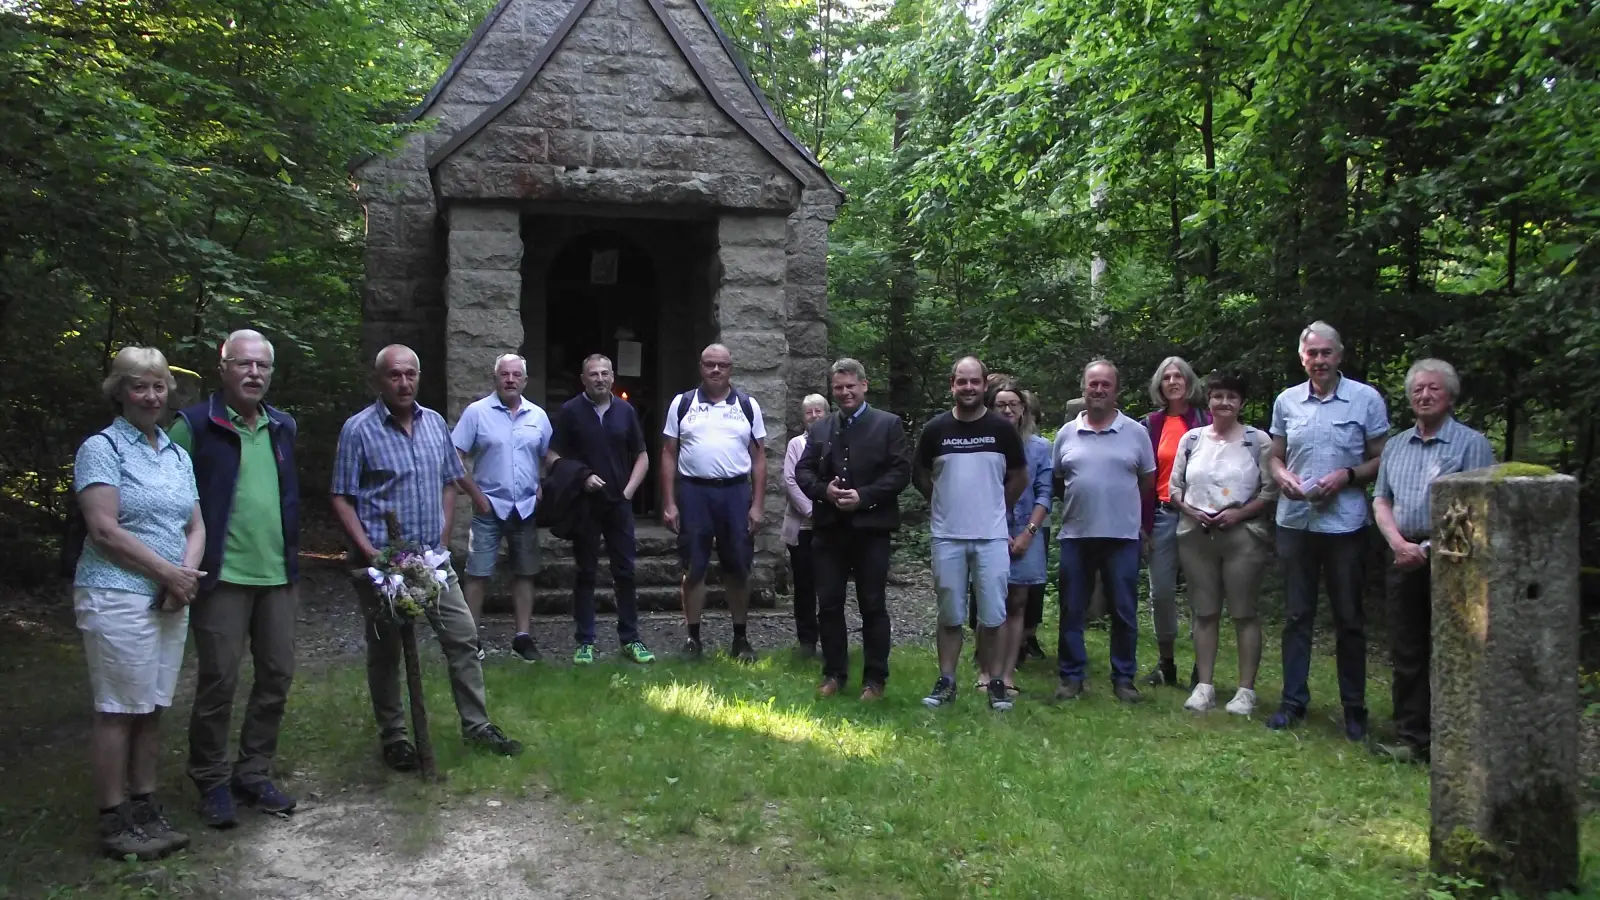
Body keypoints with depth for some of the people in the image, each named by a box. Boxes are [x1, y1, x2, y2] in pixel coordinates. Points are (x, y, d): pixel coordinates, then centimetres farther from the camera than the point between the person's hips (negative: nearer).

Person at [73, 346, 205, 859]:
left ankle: (146, 811, 20)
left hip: (170, 601, 7)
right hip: (118, 597, -6)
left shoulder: (178, 454, 15)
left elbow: (196, 527, 14)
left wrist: (187, 573, -6)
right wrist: (168, 572, -12)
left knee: (152, 709, 11)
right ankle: (114, 823, 7)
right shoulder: (103, 448, -5)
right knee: (118, 711, -2)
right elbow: (105, 530, -13)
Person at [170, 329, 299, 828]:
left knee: (277, 676, 10)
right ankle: (212, 782, 16)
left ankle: (254, 772, 23)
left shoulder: (281, 427, 12)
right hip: (223, 577, -6)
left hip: (276, 576, 6)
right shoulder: (195, 425, -6)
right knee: (218, 680, 1)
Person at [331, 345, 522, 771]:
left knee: (463, 637, 6)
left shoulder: (435, 423, 7)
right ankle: (393, 737, 21)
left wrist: (444, 539, 6)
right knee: (385, 651, 8)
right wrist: (367, 550, -17)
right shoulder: (359, 429, -8)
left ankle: (477, 725, 18)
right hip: (382, 562, -5)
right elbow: (341, 499, -8)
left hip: (433, 559, 5)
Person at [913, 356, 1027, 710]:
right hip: (947, 537, 1)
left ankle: (995, 682, 13)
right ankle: (946, 682, 15)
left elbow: (1019, 476, 11)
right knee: (950, 615, 7)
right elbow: (919, 476, 13)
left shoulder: (1002, 429, 1)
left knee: (991, 615, 2)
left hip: (991, 536, 0)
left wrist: (994, 508, 11)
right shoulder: (935, 429, 2)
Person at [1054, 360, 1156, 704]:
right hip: (1075, 536, 1)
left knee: (1124, 612, 5)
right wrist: (1077, 506, 10)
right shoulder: (1067, 434, 6)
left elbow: (1148, 481, 8)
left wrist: (1125, 509, 10)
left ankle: (1123, 678, 16)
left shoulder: (1136, 433, 2)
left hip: (1122, 536, -1)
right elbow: (1056, 480, 14)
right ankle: (1072, 676, 16)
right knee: (1072, 611, 6)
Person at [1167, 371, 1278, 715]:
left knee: (1244, 613, -1)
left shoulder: (1258, 440, 0)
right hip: (1196, 537, 3)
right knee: (1204, 612, 8)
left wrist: (1239, 513, -15)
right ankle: (1204, 684, 14)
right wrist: (1191, 511, -6)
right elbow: (1175, 487, 11)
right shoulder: (1191, 440, 9)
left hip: (1243, 537, -3)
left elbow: (1271, 491, -3)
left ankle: (1246, 689, 5)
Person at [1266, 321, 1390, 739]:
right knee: (1296, 615, 9)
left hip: (1344, 524, -3)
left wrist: (1347, 476, -16)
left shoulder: (1366, 399, -3)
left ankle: (1354, 707, 17)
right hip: (1295, 521, 3)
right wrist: (1282, 476, -7)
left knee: (1349, 618, 6)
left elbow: (1382, 460, 0)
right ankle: (1293, 700, 18)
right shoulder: (1286, 401, 7)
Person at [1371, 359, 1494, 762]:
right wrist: (1398, 542, -5)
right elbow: (1381, 499, 13)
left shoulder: (1471, 443, -2)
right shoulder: (1396, 445, 16)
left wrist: (1431, 549, -14)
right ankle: (1411, 740, 16)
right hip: (1405, 558, 6)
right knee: (1406, 653, 8)